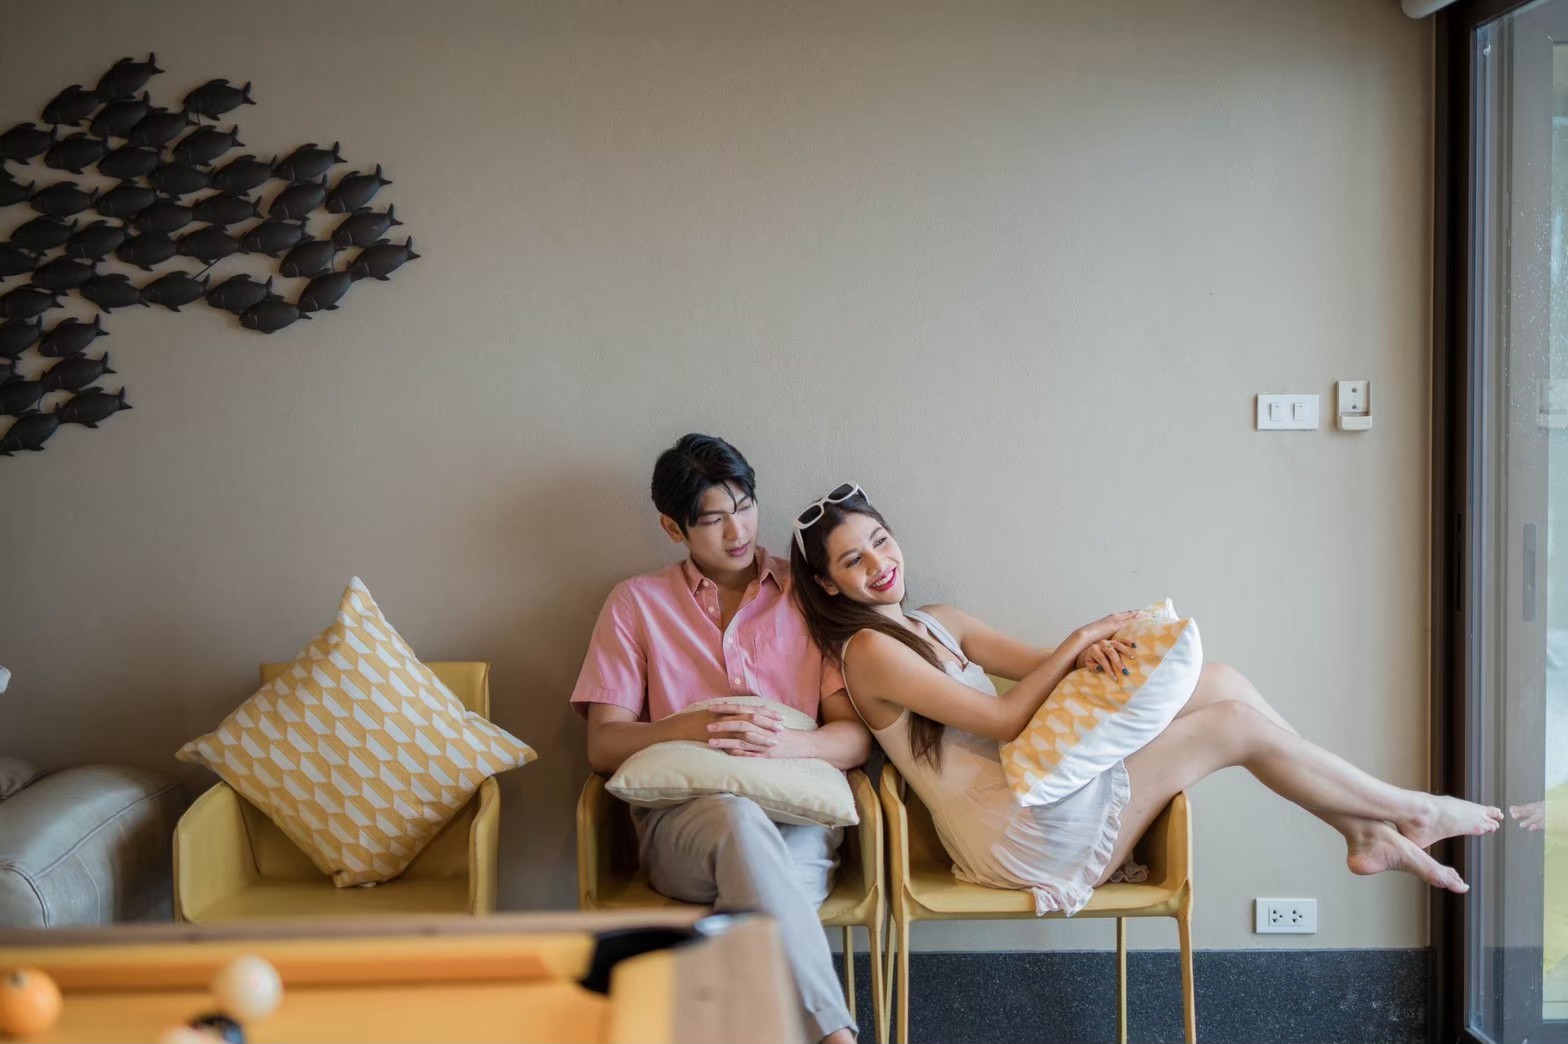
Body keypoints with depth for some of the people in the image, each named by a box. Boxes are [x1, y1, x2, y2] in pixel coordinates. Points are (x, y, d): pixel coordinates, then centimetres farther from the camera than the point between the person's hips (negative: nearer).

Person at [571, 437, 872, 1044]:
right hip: (679, 822, 0)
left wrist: (785, 744, -18)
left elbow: (856, 739, 6)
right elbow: (603, 746, 6)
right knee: (739, 819, -39)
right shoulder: (637, 603, 15)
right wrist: (692, 728, -15)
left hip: (796, 818, 1)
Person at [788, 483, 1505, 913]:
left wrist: (1091, 652, -14)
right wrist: (1079, 640, -10)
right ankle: (1413, 812, 12)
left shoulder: (938, 622, 16)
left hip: (1041, 789, 9)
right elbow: (1003, 719, -16)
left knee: (1221, 681, -3)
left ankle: (1367, 833, 6)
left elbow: (1041, 666, 8)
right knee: (1236, 723, -8)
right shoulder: (868, 650, -12)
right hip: (1016, 835, -9)